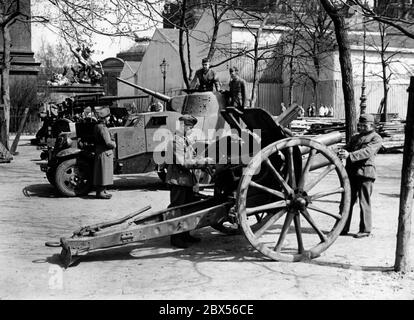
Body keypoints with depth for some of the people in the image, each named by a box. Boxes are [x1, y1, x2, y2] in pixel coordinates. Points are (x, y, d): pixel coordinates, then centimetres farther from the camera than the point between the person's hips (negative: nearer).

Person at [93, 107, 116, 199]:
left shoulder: (97, 126, 12)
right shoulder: (102, 128, -19)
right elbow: (108, 142, -24)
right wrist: (114, 144, -5)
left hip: (99, 153, 10)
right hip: (104, 154, -10)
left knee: (102, 174, 15)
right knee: (103, 173, -3)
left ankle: (102, 191, 22)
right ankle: (100, 192, 2)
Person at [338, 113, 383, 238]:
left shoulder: (376, 138, 1)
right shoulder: (355, 138, 24)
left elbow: (367, 152, -15)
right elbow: (347, 148, 15)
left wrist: (350, 155, -29)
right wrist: (341, 153, -11)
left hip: (365, 173, -6)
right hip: (351, 172, 6)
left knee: (364, 202, -2)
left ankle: (365, 230, 8)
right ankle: (343, 228, 14)